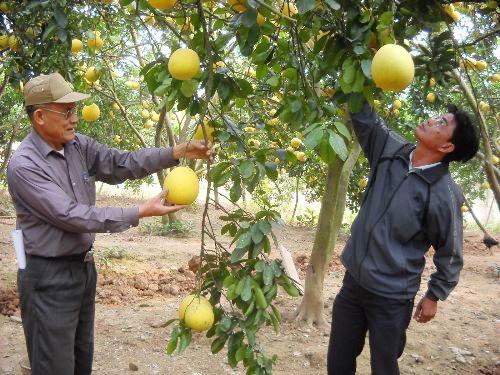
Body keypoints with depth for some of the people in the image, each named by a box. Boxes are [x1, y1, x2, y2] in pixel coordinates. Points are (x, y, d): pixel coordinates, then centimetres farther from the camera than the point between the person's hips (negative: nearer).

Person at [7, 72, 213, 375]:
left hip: (84, 266, 7)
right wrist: (140, 213, -25)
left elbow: (123, 164, -2)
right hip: (49, 275, -7)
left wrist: (177, 153, -14)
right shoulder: (23, 165, -20)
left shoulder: (79, 146, 1)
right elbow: (72, 216, -24)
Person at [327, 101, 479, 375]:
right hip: (353, 281, 5)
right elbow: (363, 116, 2)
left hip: (392, 298, -5)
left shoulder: (445, 194, -16)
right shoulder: (392, 150, -3)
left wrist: (434, 296, 0)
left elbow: (450, 253, -7)